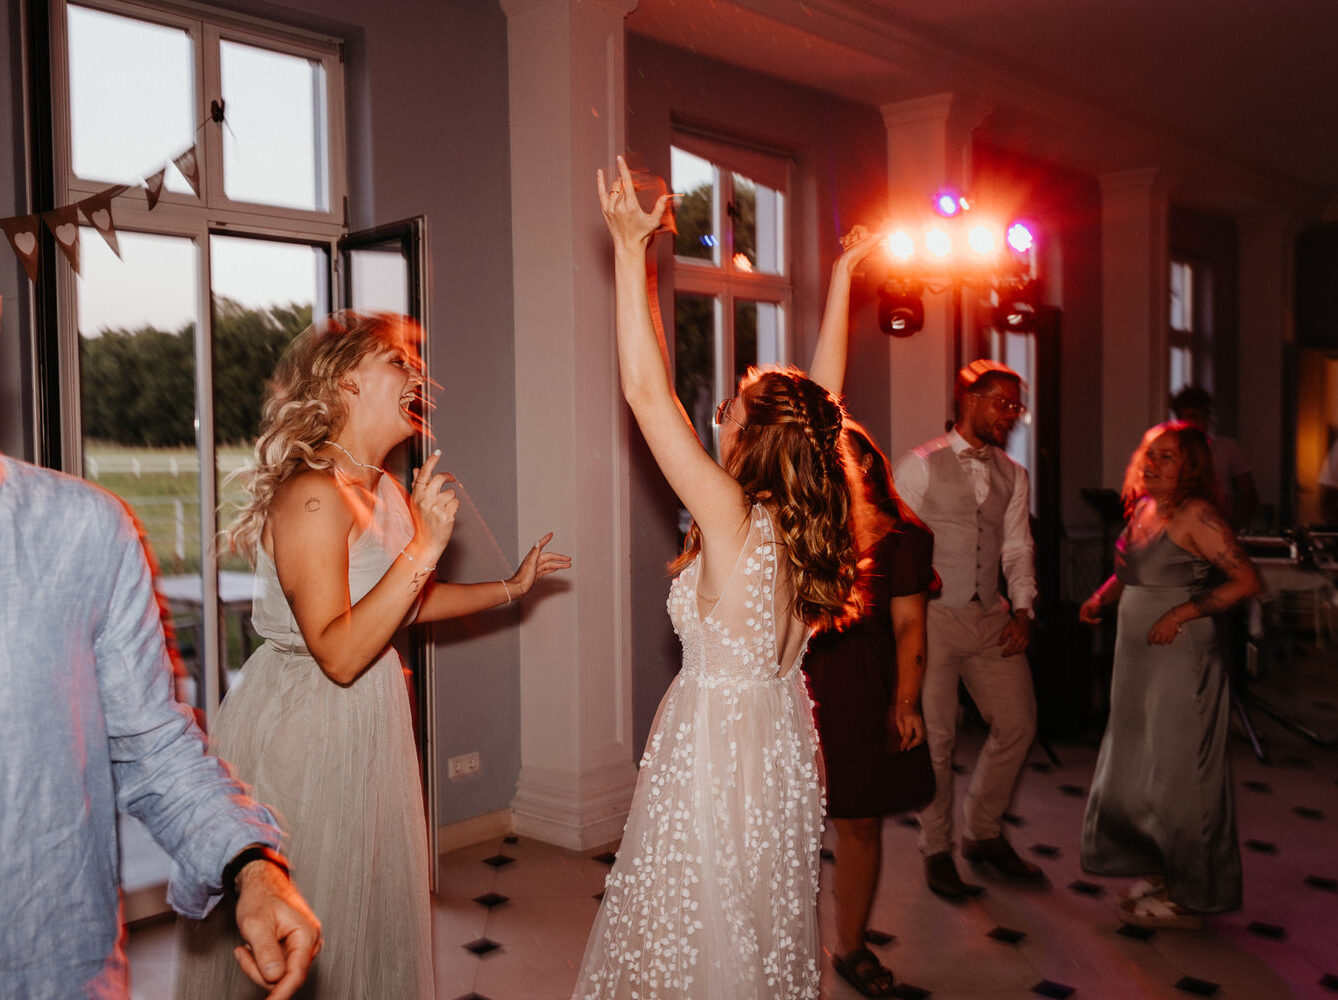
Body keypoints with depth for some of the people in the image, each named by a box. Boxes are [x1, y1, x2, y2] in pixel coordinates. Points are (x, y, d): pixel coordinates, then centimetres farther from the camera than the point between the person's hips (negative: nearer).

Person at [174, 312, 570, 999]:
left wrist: (510, 588, 21)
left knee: (373, 907, 22)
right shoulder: (311, 496, -23)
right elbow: (339, 654, -29)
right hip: (301, 728, -9)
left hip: (369, 720, 9)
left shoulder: (389, 492, 5)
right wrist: (423, 548, -30)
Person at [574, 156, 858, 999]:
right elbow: (820, 404, 7)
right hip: (782, 736, 7)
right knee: (770, 931, 24)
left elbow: (647, 392, -23)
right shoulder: (809, 524, -5)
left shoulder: (732, 518, -22)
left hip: (717, 737, -7)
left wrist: (631, 250, -19)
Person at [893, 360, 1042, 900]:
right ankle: (936, 852, 20)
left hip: (990, 617, 6)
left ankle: (984, 833, 30)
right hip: (932, 616, -5)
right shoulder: (919, 465, -5)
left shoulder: (1012, 474, 11)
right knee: (935, 738, 1)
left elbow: (1017, 548, 10)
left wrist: (1022, 609, -3)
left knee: (1018, 724, 9)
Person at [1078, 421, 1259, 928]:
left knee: (1176, 775, 2)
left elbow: (1247, 579, -19)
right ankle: (1159, 874, 31)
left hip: (1181, 659, -8)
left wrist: (1183, 612, -23)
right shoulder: (1142, 509, 9)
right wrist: (1101, 597, 5)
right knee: (1133, 770, 14)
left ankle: (1187, 899, 17)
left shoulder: (1196, 515, -14)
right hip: (1136, 658, 8)